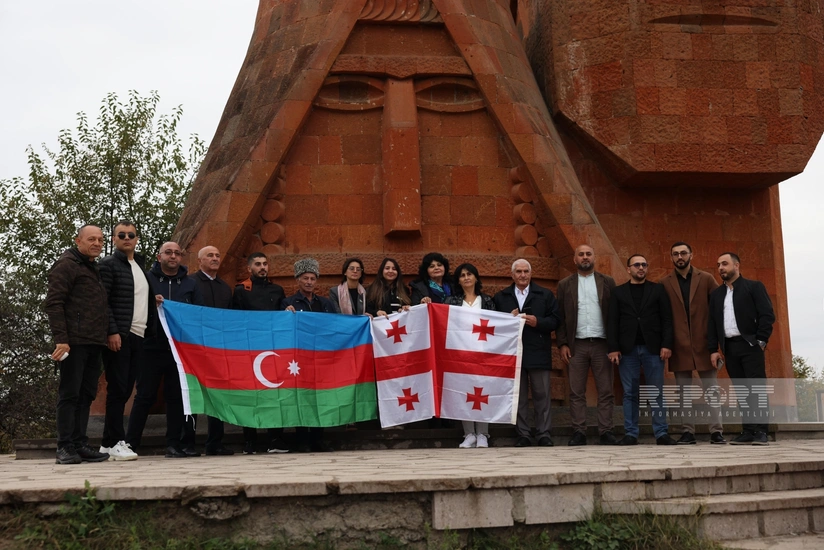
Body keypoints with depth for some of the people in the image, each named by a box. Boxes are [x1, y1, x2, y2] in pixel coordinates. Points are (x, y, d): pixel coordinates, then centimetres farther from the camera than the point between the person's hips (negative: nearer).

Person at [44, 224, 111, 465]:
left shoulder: (93, 269, 22)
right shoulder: (67, 265, -4)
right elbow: (53, 303, -12)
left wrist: (106, 336, 15)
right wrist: (60, 339, -19)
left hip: (94, 343, 8)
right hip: (74, 342, -8)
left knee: (86, 395, 8)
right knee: (70, 393, -5)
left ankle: (79, 445, 12)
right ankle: (65, 447, -2)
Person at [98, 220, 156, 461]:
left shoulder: (141, 267, 20)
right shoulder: (108, 264, -2)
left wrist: (150, 331, 11)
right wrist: (112, 332, -18)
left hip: (138, 337, 7)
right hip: (119, 337, -7)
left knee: (125, 390, 8)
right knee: (117, 389, -6)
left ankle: (108, 442, 14)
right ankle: (116, 442, 0)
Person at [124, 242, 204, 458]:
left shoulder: (189, 284, 13)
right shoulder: (147, 279, 4)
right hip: (152, 348, -3)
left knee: (176, 397, 5)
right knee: (145, 396, 0)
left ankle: (174, 444, 11)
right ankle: (130, 443, 7)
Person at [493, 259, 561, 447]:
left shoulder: (545, 295, 8)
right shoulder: (501, 297, 10)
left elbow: (555, 320, 2)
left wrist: (537, 322, -14)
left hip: (538, 353, -1)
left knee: (541, 394, 2)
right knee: (518, 396, 4)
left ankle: (543, 433, 8)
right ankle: (522, 434, 10)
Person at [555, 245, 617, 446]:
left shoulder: (608, 282, 9)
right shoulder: (565, 284, 10)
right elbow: (560, 317, 6)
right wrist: (562, 344, -2)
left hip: (602, 344, 0)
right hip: (576, 345, 0)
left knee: (606, 392, 1)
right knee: (576, 393, 0)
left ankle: (605, 432, 5)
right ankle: (578, 432, 4)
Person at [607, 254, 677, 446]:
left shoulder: (658, 289, 9)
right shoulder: (618, 292, 10)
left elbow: (667, 319, 3)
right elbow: (612, 322, 4)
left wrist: (666, 344, -7)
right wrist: (613, 348, -5)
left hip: (653, 348, 0)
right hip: (627, 350, 0)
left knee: (657, 393, 1)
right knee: (630, 394, 3)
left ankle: (661, 433, 5)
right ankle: (631, 434, 6)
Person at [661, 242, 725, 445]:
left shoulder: (706, 279, 5)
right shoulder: (665, 283, 4)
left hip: (703, 343, 0)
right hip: (679, 345, 0)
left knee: (711, 389, 1)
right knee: (684, 392, 3)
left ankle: (716, 431, 5)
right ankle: (688, 431, 7)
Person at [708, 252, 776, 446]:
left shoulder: (754, 287, 4)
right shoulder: (716, 294, 18)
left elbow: (767, 315, -4)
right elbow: (711, 323, 15)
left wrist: (760, 341, -13)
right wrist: (713, 349, 6)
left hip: (750, 345, -4)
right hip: (729, 347, 5)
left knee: (757, 389, -7)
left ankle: (760, 432, -6)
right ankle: (748, 431, 4)